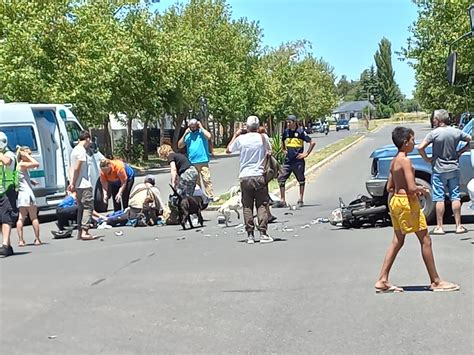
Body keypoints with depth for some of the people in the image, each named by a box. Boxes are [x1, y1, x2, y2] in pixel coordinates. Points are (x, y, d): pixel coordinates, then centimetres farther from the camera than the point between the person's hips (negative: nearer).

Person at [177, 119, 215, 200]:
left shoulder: (202, 132, 2)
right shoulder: (188, 135, 12)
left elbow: (209, 136, -20)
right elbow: (179, 146, 8)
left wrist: (201, 127, -9)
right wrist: (184, 134, 1)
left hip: (203, 161, -4)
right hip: (191, 163, 4)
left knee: (206, 180, -10)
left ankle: (210, 196, -9)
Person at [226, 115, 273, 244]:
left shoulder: (241, 139, -3)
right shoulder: (263, 137, -3)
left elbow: (228, 150, 13)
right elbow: (269, 149, 17)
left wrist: (235, 135, 22)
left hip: (245, 177, 0)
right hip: (259, 175, 0)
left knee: (247, 207, 5)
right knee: (261, 205, 3)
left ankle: (250, 235, 4)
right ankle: (263, 233, -4)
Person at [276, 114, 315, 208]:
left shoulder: (300, 132, -8)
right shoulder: (286, 132, 7)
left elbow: (312, 142, -6)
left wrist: (306, 153, -8)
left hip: (298, 161, -4)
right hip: (288, 161, 4)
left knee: (301, 180, 7)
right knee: (281, 179, -3)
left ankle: (301, 200, 16)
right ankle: (283, 200, 4)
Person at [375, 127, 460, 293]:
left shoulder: (394, 161, 11)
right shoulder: (405, 160, -17)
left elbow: (389, 187, 16)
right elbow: (412, 188, -24)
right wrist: (422, 190, -3)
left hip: (395, 201, 9)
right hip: (407, 202, -9)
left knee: (397, 241, 12)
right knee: (425, 240, 0)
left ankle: (382, 281, 10)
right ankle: (436, 281, 7)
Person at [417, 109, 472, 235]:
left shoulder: (434, 133, -14)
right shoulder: (457, 132, 0)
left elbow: (420, 148, -20)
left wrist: (427, 159, -5)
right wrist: (460, 152, 14)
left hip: (439, 170, -4)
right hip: (454, 169, 4)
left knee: (439, 198, 2)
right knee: (455, 197, 8)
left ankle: (439, 227, 5)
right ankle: (459, 226, 10)